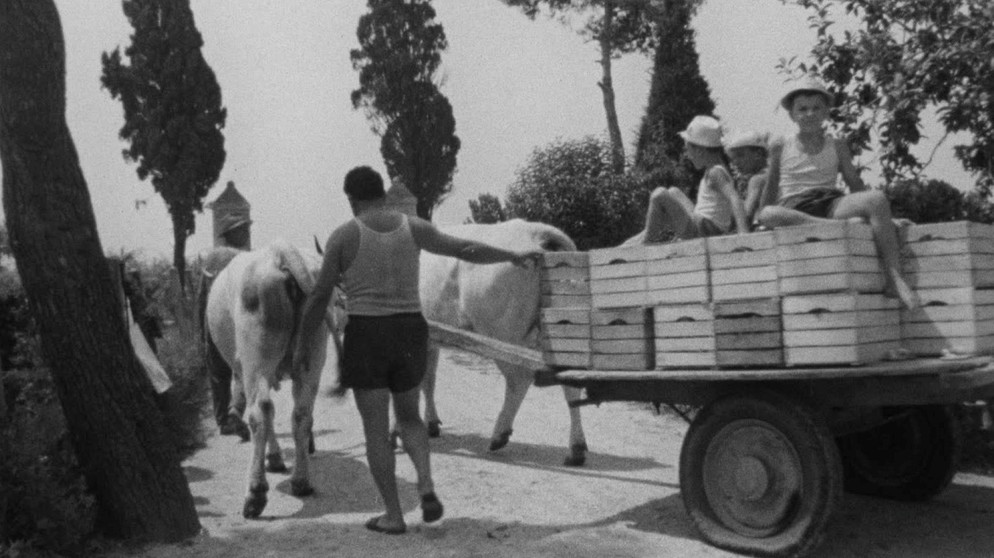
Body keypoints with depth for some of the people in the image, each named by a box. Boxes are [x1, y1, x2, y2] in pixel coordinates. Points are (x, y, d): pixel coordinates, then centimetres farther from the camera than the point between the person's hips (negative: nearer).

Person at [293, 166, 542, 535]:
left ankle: (393, 516, 10)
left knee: (375, 428, 7)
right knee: (408, 416, 22)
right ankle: (426, 485, 1)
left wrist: (301, 346, 7)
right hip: (410, 331, 3)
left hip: (365, 334, -3)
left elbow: (319, 297, -4)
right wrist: (514, 257, 24)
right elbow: (467, 249, 10)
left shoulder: (344, 236, -6)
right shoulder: (414, 228, 2)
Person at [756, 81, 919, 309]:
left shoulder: (837, 146, 17)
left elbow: (856, 184, 17)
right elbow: (769, 188, 18)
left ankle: (894, 278, -34)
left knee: (877, 198, -30)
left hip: (831, 203, 2)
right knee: (767, 214, -39)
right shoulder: (780, 146, 11)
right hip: (794, 211, -2)